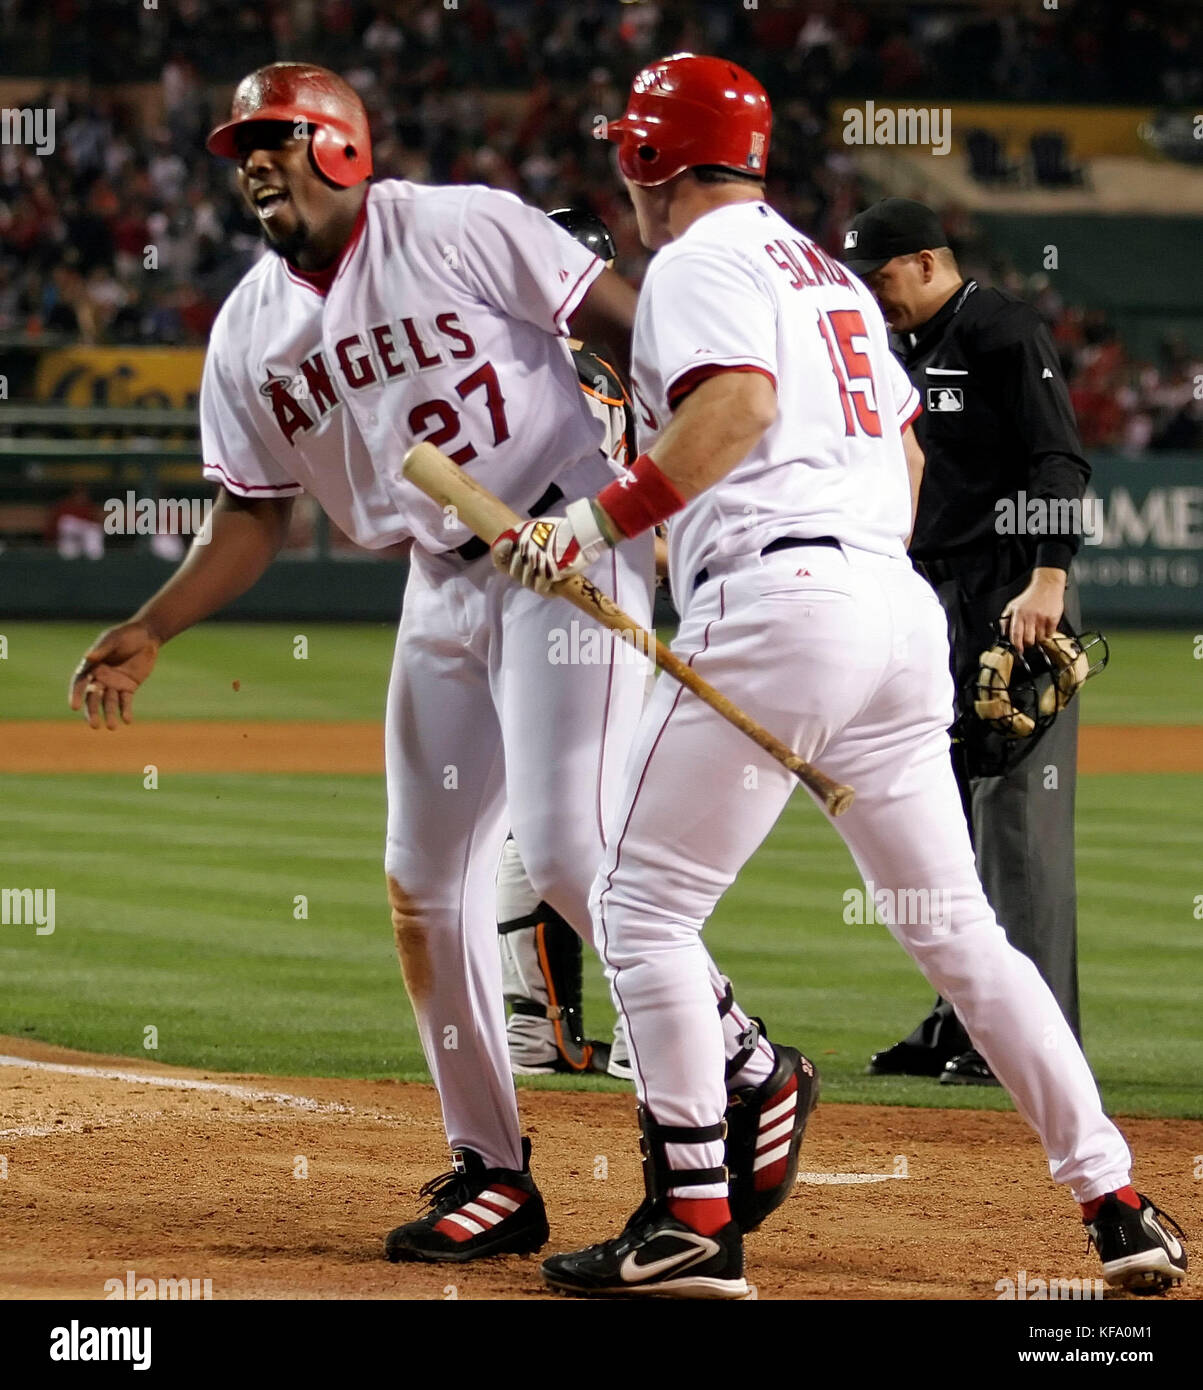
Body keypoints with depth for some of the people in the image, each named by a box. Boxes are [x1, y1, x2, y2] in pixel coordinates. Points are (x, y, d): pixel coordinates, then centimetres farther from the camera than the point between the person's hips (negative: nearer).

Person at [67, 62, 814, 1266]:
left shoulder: (467, 230, -9)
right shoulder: (249, 331, 8)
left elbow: (630, 327, -9)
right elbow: (255, 515, 13)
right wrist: (147, 633, 1)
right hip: (442, 585, 7)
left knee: (563, 850, -19)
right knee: (423, 881, 4)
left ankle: (751, 1070, -2)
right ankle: (492, 1173, 13)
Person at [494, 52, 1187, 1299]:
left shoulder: (703, 261, -1)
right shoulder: (827, 270, 26)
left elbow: (740, 403, -19)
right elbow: (903, 439, 29)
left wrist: (596, 525, -21)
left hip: (778, 601, -9)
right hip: (903, 606, 9)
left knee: (641, 906, -3)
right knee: (953, 924, 12)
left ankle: (692, 1220, -11)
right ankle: (1115, 1203, 8)